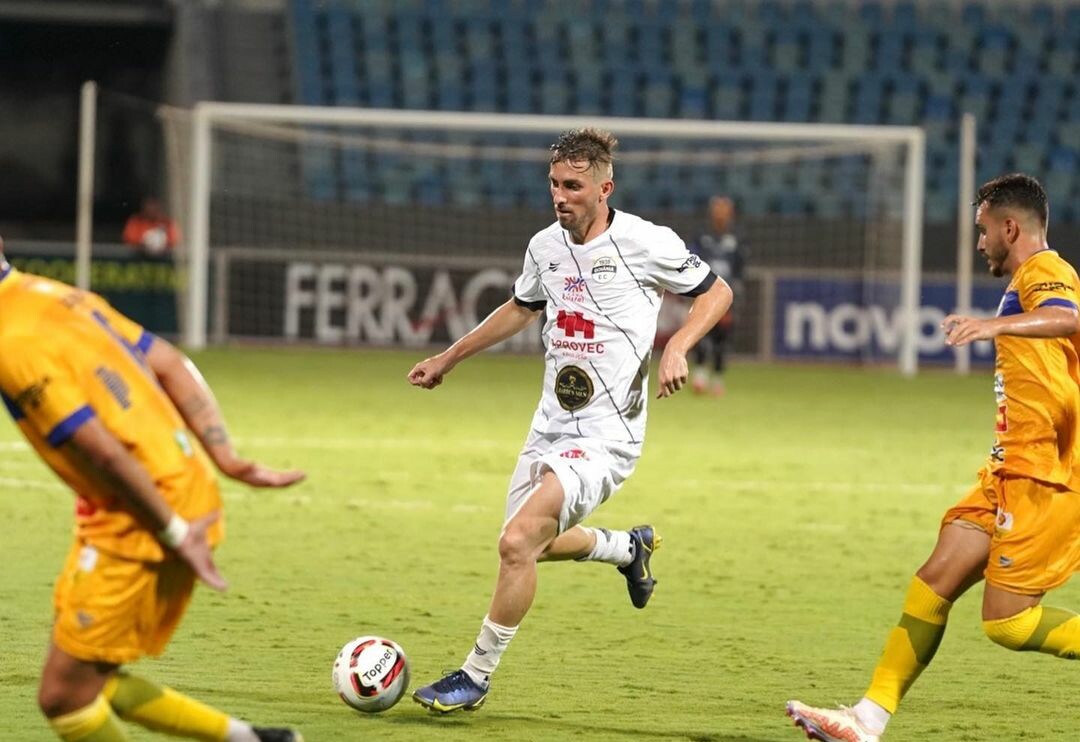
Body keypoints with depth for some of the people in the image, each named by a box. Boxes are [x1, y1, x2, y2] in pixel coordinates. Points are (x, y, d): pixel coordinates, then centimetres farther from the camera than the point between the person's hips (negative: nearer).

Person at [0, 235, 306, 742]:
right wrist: (225, 459, 11)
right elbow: (172, 365, 13)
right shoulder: (56, 296, 11)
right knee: (88, 683, 16)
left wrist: (173, 533, -16)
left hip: (141, 515, -10)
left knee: (64, 696, -4)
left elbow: (102, 452, -23)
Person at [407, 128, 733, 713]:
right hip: (550, 426, 7)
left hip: (606, 435, -7)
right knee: (530, 545, 18)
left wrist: (676, 348, -17)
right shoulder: (545, 246, 6)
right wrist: (447, 359, 29)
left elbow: (716, 293, 0)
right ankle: (628, 548, 45)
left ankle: (476, 677, -7)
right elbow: (522, 309, 26)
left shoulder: (644, 242, -12)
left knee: (517, 542, -21)